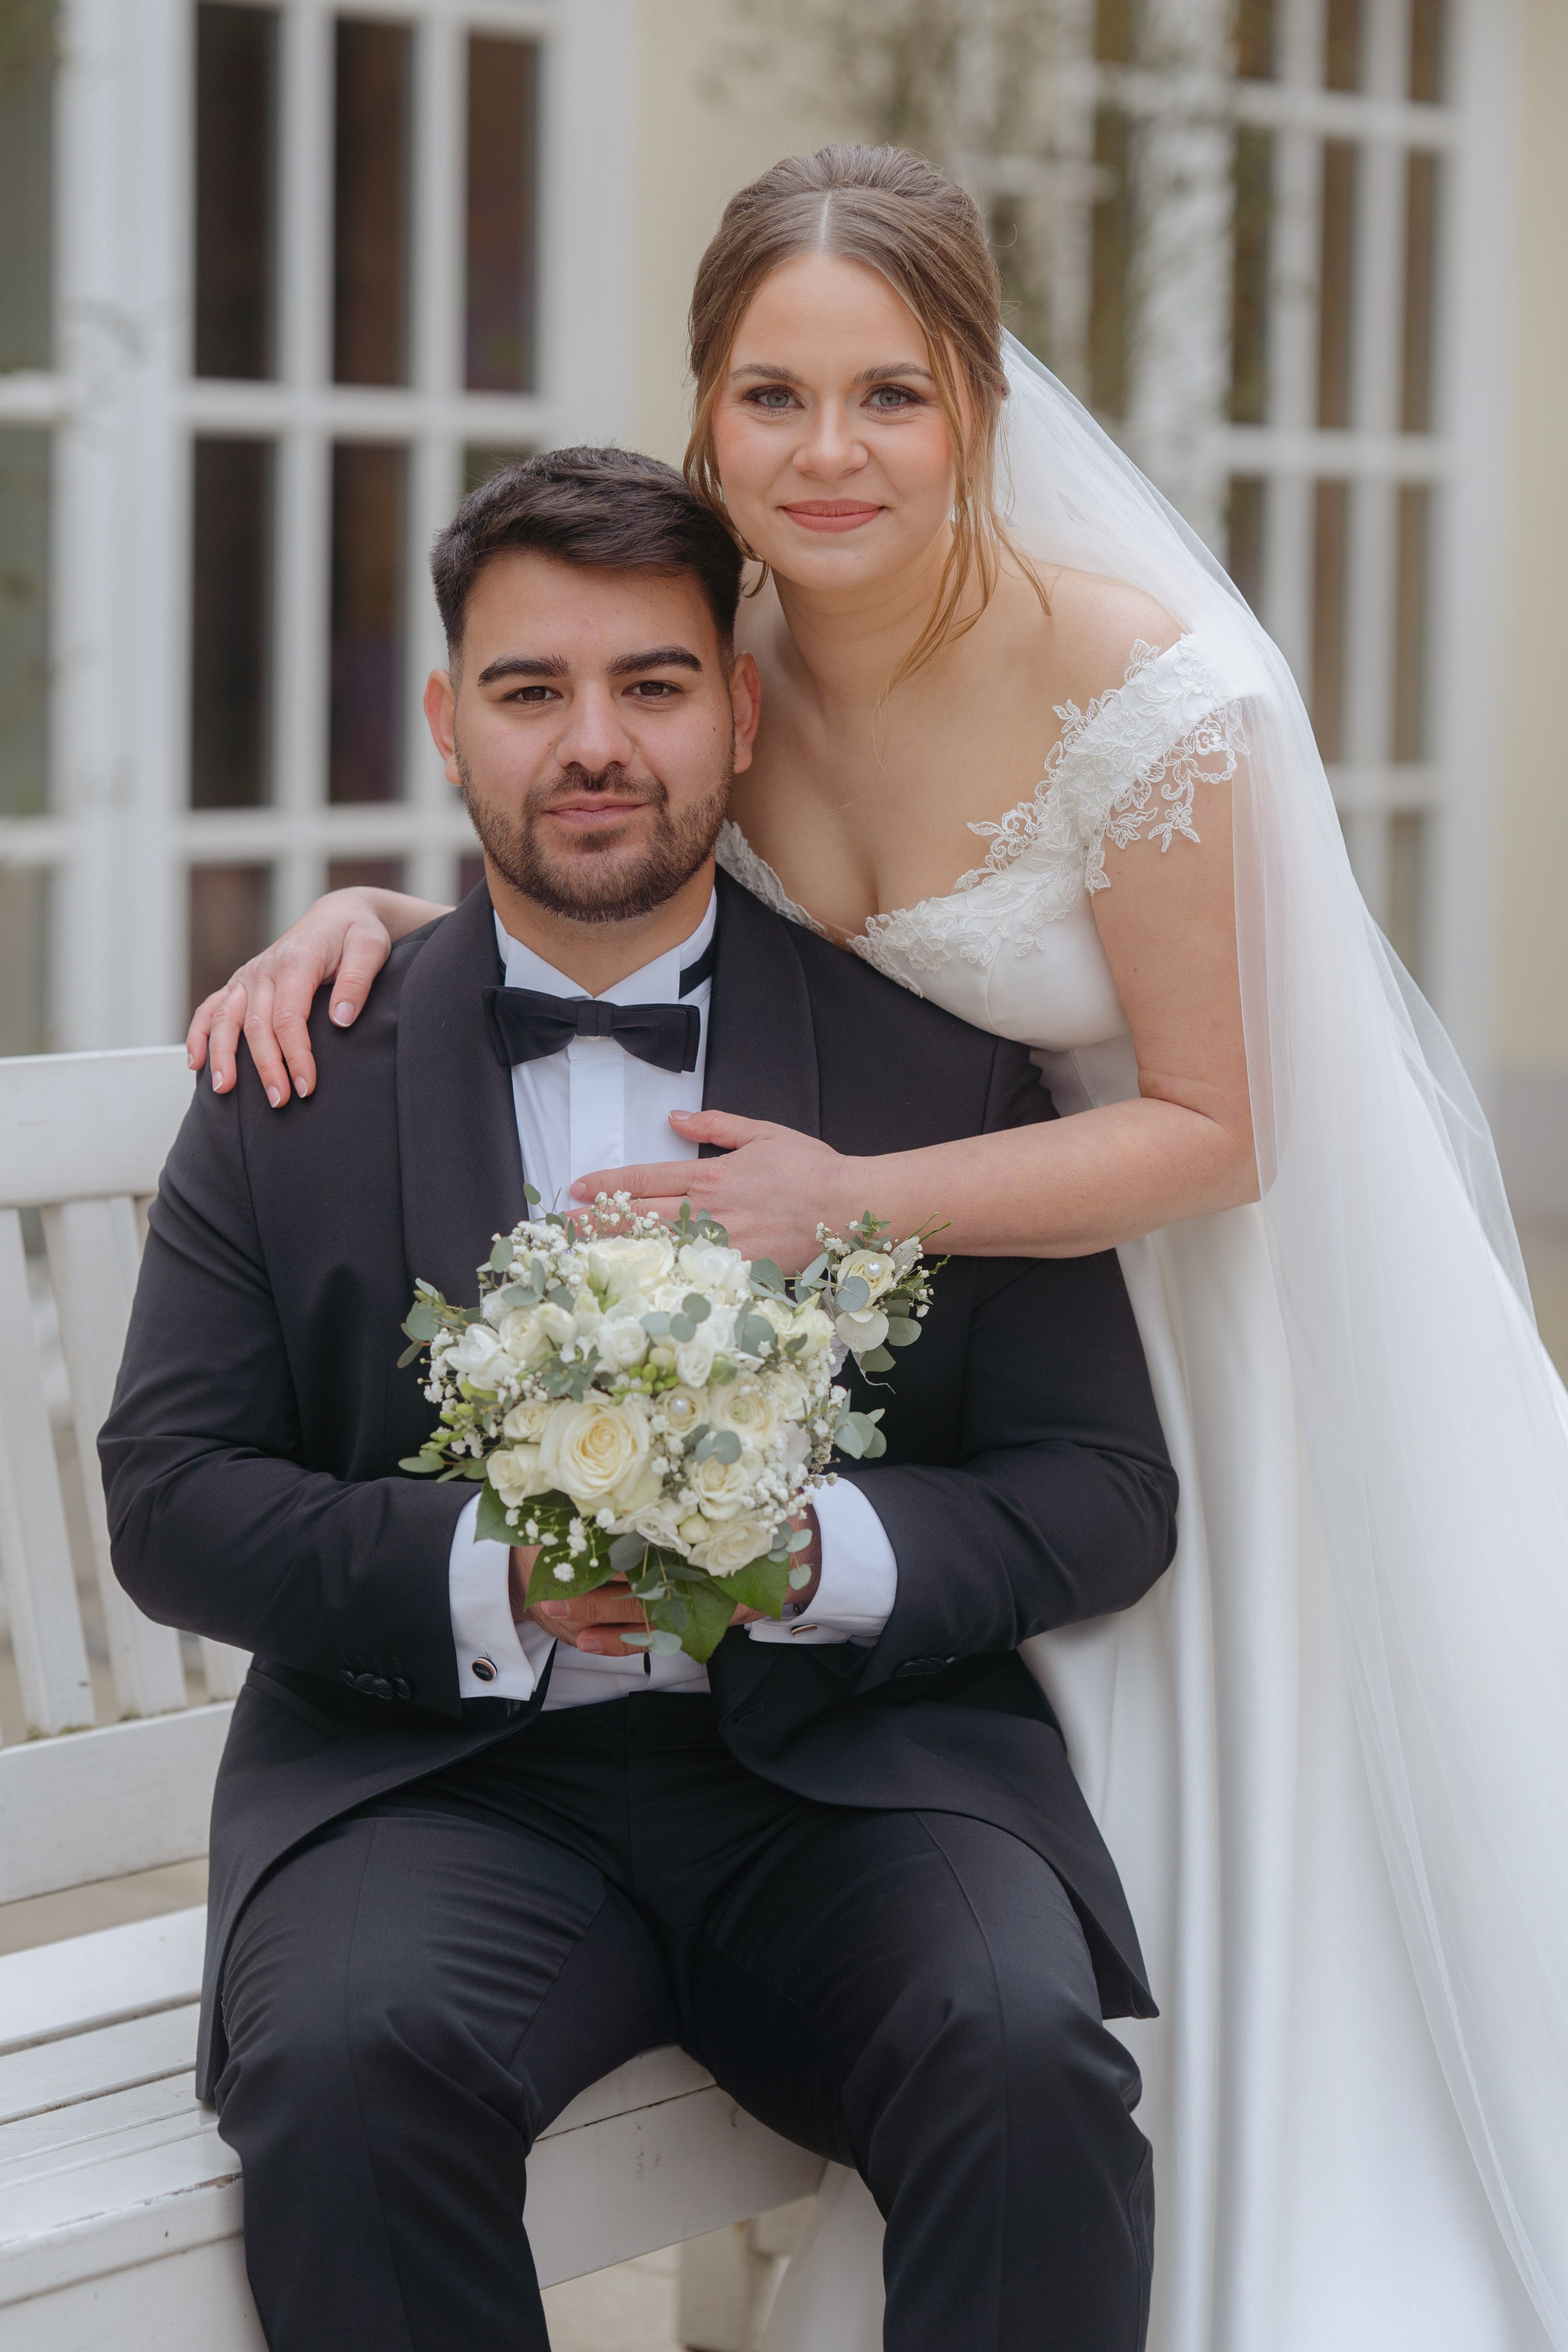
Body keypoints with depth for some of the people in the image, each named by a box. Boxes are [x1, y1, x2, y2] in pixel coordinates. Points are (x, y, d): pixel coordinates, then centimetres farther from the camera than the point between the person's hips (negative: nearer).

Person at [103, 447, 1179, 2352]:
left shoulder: (940, 1064, 8)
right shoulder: (301, 1080, 9)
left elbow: (1109, 1495, 5)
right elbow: (169, 1496, 3)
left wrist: (820, 1551, -15)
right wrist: (489, 1576, -14)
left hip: (852, 1766, 0)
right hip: (440, 1769, 0)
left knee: (1031, 2055, -30)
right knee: (344, 2063, -31)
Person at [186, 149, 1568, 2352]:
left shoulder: (1150, 690, -25)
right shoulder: (717, 649, -9)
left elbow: (1209, 1131, -19)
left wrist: (855, 1201, -30)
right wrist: (370, 915, -15)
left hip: (1196, 1322, -4)